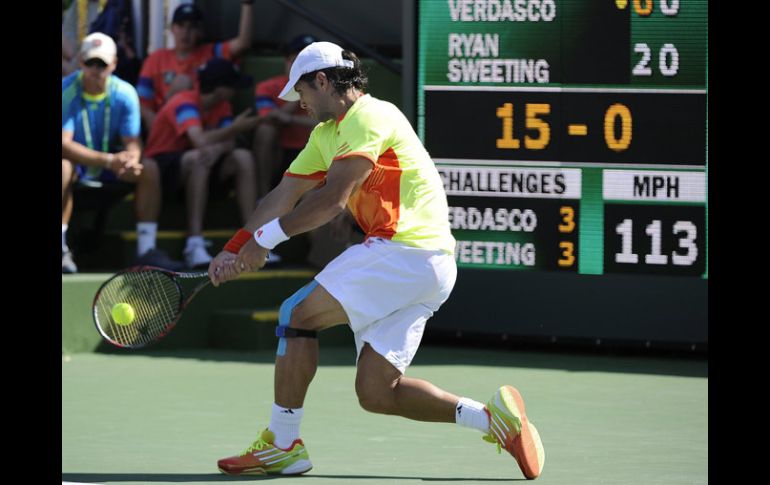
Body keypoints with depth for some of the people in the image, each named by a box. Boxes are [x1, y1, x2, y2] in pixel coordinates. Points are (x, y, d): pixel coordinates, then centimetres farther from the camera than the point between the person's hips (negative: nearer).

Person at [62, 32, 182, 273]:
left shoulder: (125, 93, -9)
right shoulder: (67, 91, -19)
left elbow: (132, 143, -10)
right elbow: (64, 144, -27)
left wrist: (130, 161, -37)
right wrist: (108, 160, -39)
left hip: (111, 167, 4)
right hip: (78, 163, -4)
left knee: (149, 169, -20)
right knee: (63, 167, -37)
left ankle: (146, 249, -20)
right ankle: (61, 248, -33)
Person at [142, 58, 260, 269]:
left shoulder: (222, 106, 2)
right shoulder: (185, 103, -22)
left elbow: (228, 143, -12)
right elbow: (200, 141, -37)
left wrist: (217, 149, -34)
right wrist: (234, 128, -29)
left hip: (198, 164, 7)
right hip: (160, 165, -7)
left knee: (243, 158, -12)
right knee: (198, 158, -37)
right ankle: (194, 245, -41)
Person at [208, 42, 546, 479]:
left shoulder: (370, 117, -8)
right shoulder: (327, 134, 23)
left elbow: (332, 199, -19)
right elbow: (284, 197, 22)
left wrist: (265, 238, -15)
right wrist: (233, 250, 14)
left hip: (406, 250, -10)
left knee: (298, 314, -6)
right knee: (376, 393, 3)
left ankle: (282, 445, -3)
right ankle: (493, 416, 0)